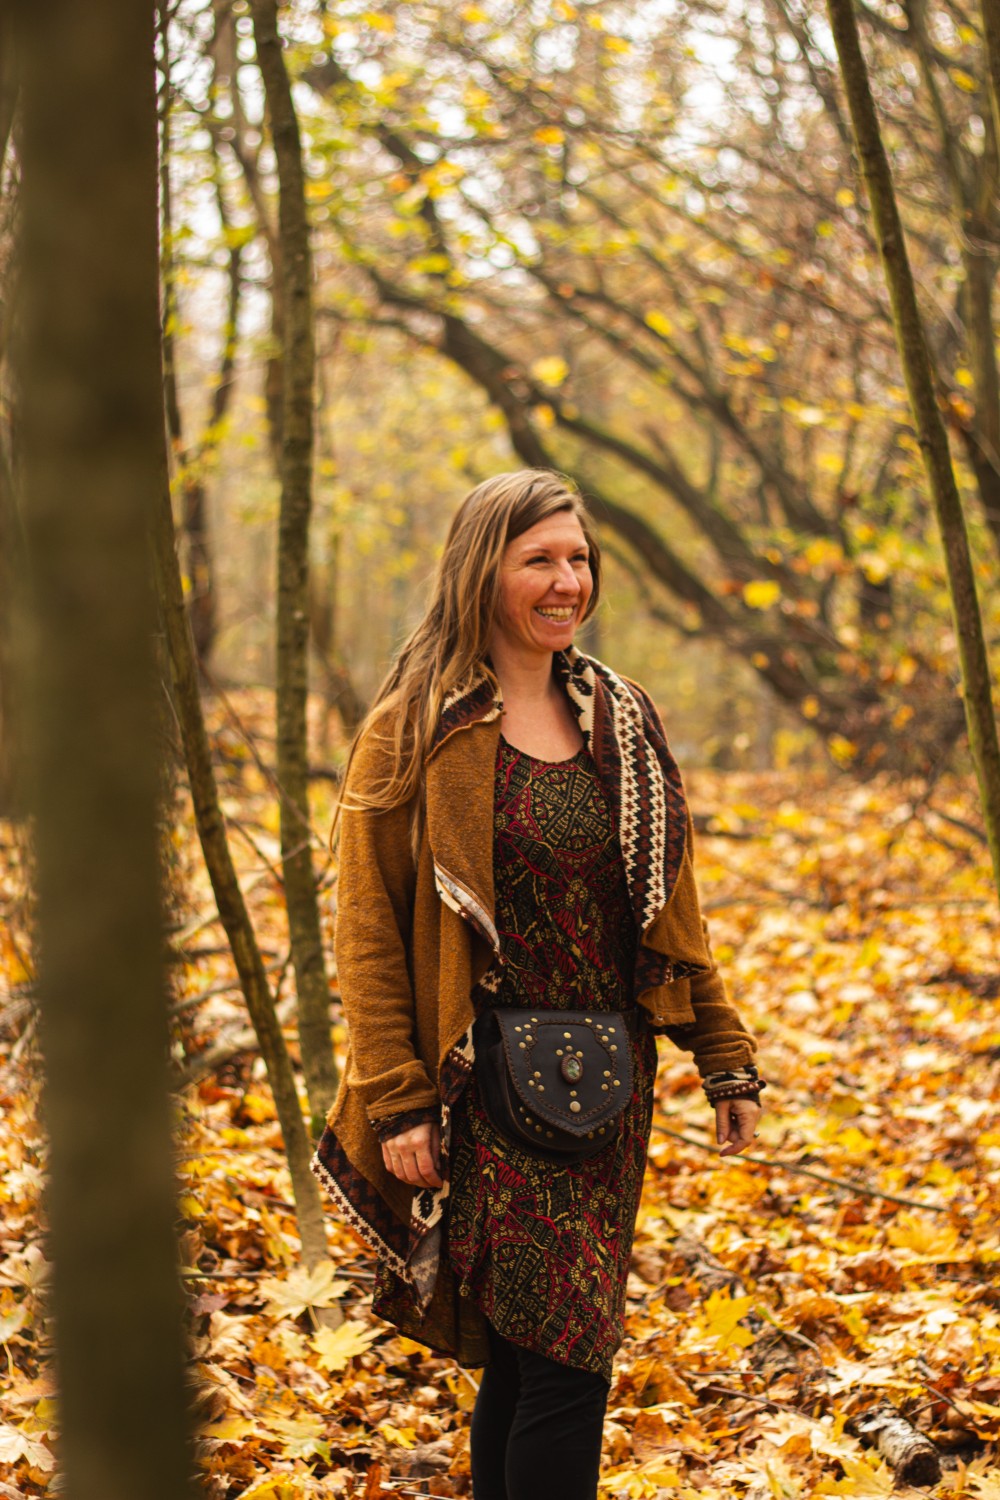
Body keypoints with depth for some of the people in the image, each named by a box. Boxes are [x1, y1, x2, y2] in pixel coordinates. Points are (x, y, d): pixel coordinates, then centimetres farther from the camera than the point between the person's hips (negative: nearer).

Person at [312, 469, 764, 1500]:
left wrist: (726, 1059, 13)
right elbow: (368, 934, -6)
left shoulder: (621, 722, 11)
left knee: (526, 1349, 10)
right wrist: (395, 1102, -11)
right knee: (568, 1352, -12)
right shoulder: (415, 733, -5)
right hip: (491, 1093, -5)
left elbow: (670, 911, 17)